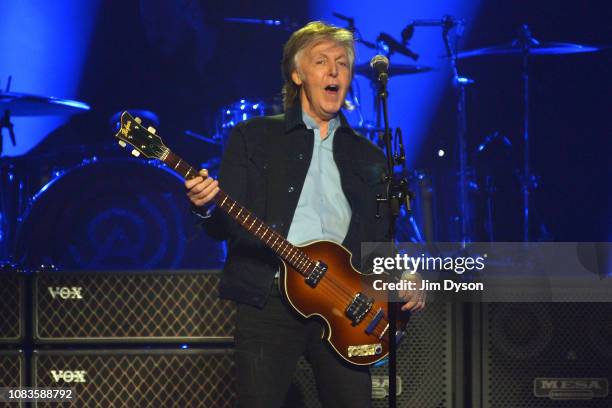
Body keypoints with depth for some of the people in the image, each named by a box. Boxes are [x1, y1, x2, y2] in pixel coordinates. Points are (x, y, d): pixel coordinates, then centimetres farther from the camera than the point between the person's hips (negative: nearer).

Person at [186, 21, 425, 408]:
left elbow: (381, 238, 18)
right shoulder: (253, 137, 8)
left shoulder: (369, 156, 17)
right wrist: (207, 208, -21)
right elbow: (227, 225, 2)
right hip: (268, 300, -2)